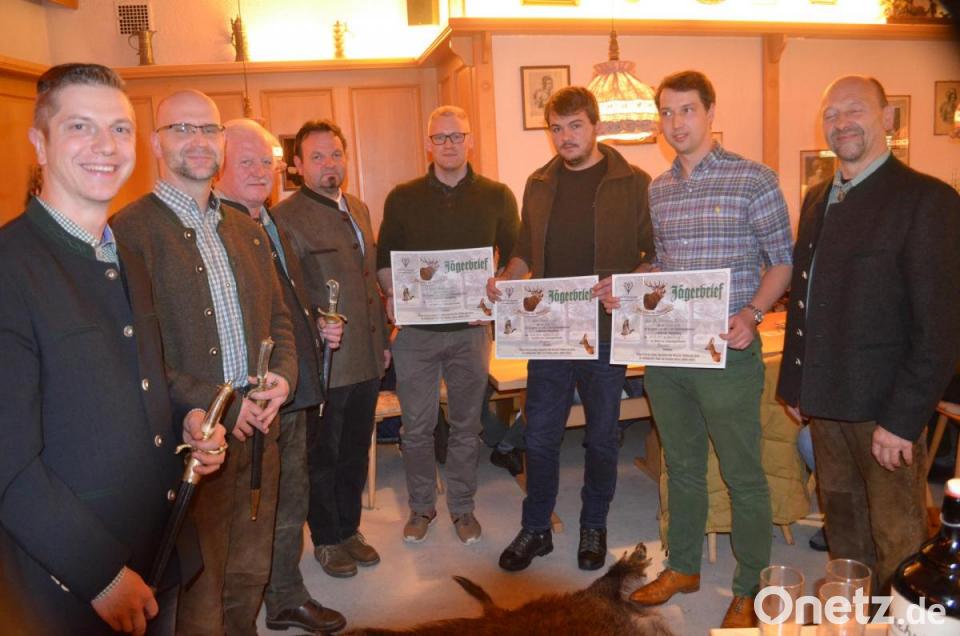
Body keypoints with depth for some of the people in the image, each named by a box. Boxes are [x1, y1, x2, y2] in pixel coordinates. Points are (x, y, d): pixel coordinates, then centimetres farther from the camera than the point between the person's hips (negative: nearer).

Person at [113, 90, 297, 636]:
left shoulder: (248, 231, 12)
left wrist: (284, 377, -2)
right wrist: (219, 407, -17)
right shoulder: (131, 230, -10)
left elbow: (279, 317, 16)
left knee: (249, 577, 20)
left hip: (257, 429, 6)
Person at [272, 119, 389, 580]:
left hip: (366, 360, 7)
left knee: (355, 451, 18)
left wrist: (383, 339, 16)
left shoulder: (359, 209, 12)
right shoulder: (285, 217, -12)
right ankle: (326, 539, 30)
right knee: (322, 457, 11)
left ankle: (349, 528, 36)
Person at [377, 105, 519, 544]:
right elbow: (384, 258, 8)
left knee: (466, 425, 11)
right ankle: (421, 506, 27)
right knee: (417, 426, 7)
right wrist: (392, 294, -10)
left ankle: (462, 507, 28)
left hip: (471, 327, 0)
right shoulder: (402, 198, 4)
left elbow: (514, 257, 7)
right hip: (416, 329, 0)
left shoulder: (496, 197, 4)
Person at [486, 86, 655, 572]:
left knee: (602, 436, 12)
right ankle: (535, 529, 27)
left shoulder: (632, 183, -2)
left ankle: (594, 527, 33)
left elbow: (658, 253, -2)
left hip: (606, 330, -2)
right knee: (539, 435, 9)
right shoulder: (539, 185, 9)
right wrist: (507, 277, -3)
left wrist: (627, 282, -21)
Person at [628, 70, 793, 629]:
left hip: (727, 353, -5)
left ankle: (749, 591, 25)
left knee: (743, 476, 7)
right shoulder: (656, 191, 10)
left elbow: (782, 260, -5)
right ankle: (683, 567, 36)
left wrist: (752, 313, -20)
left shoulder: (754, 180, -6)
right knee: (682, 466, 18)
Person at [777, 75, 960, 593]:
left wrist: (903, 418, -18)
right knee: (843, 530, 20)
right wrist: (795, 383, 12)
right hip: (825, 403, 7)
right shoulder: (817, 200, 12)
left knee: (896, 541, 8)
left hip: (884, 410, -7)